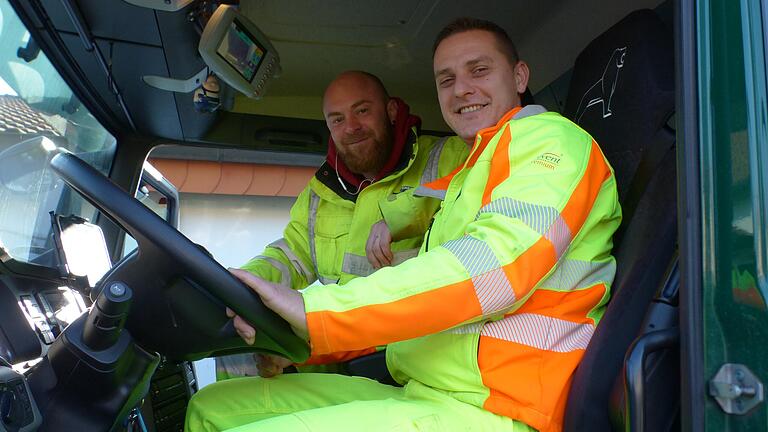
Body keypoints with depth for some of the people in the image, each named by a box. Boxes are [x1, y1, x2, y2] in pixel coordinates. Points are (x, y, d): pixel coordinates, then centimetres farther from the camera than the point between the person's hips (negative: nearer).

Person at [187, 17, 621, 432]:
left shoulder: (550, 138, -2)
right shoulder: (464, 178, 25)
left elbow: (497, 262, -22)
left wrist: (312, 311, -23)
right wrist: (297, 337, 12)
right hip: (416, 392, 9)